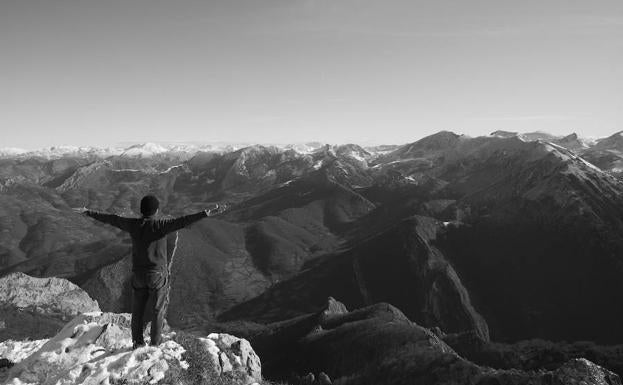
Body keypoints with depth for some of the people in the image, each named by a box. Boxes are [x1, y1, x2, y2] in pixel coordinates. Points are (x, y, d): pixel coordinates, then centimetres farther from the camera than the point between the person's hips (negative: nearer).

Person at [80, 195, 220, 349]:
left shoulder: (134, 225, -6)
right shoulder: (160, 225, -19)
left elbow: (110, 219, 4)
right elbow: (181, 221, -33)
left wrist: (89, 213, 18)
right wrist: (205, 214, -42)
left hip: (138, 274, 4)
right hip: (158, 275, -4)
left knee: (138, 310, 18)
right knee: (159, 310, 12)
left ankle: (137, 343, 31)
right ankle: (154, 344, 18)